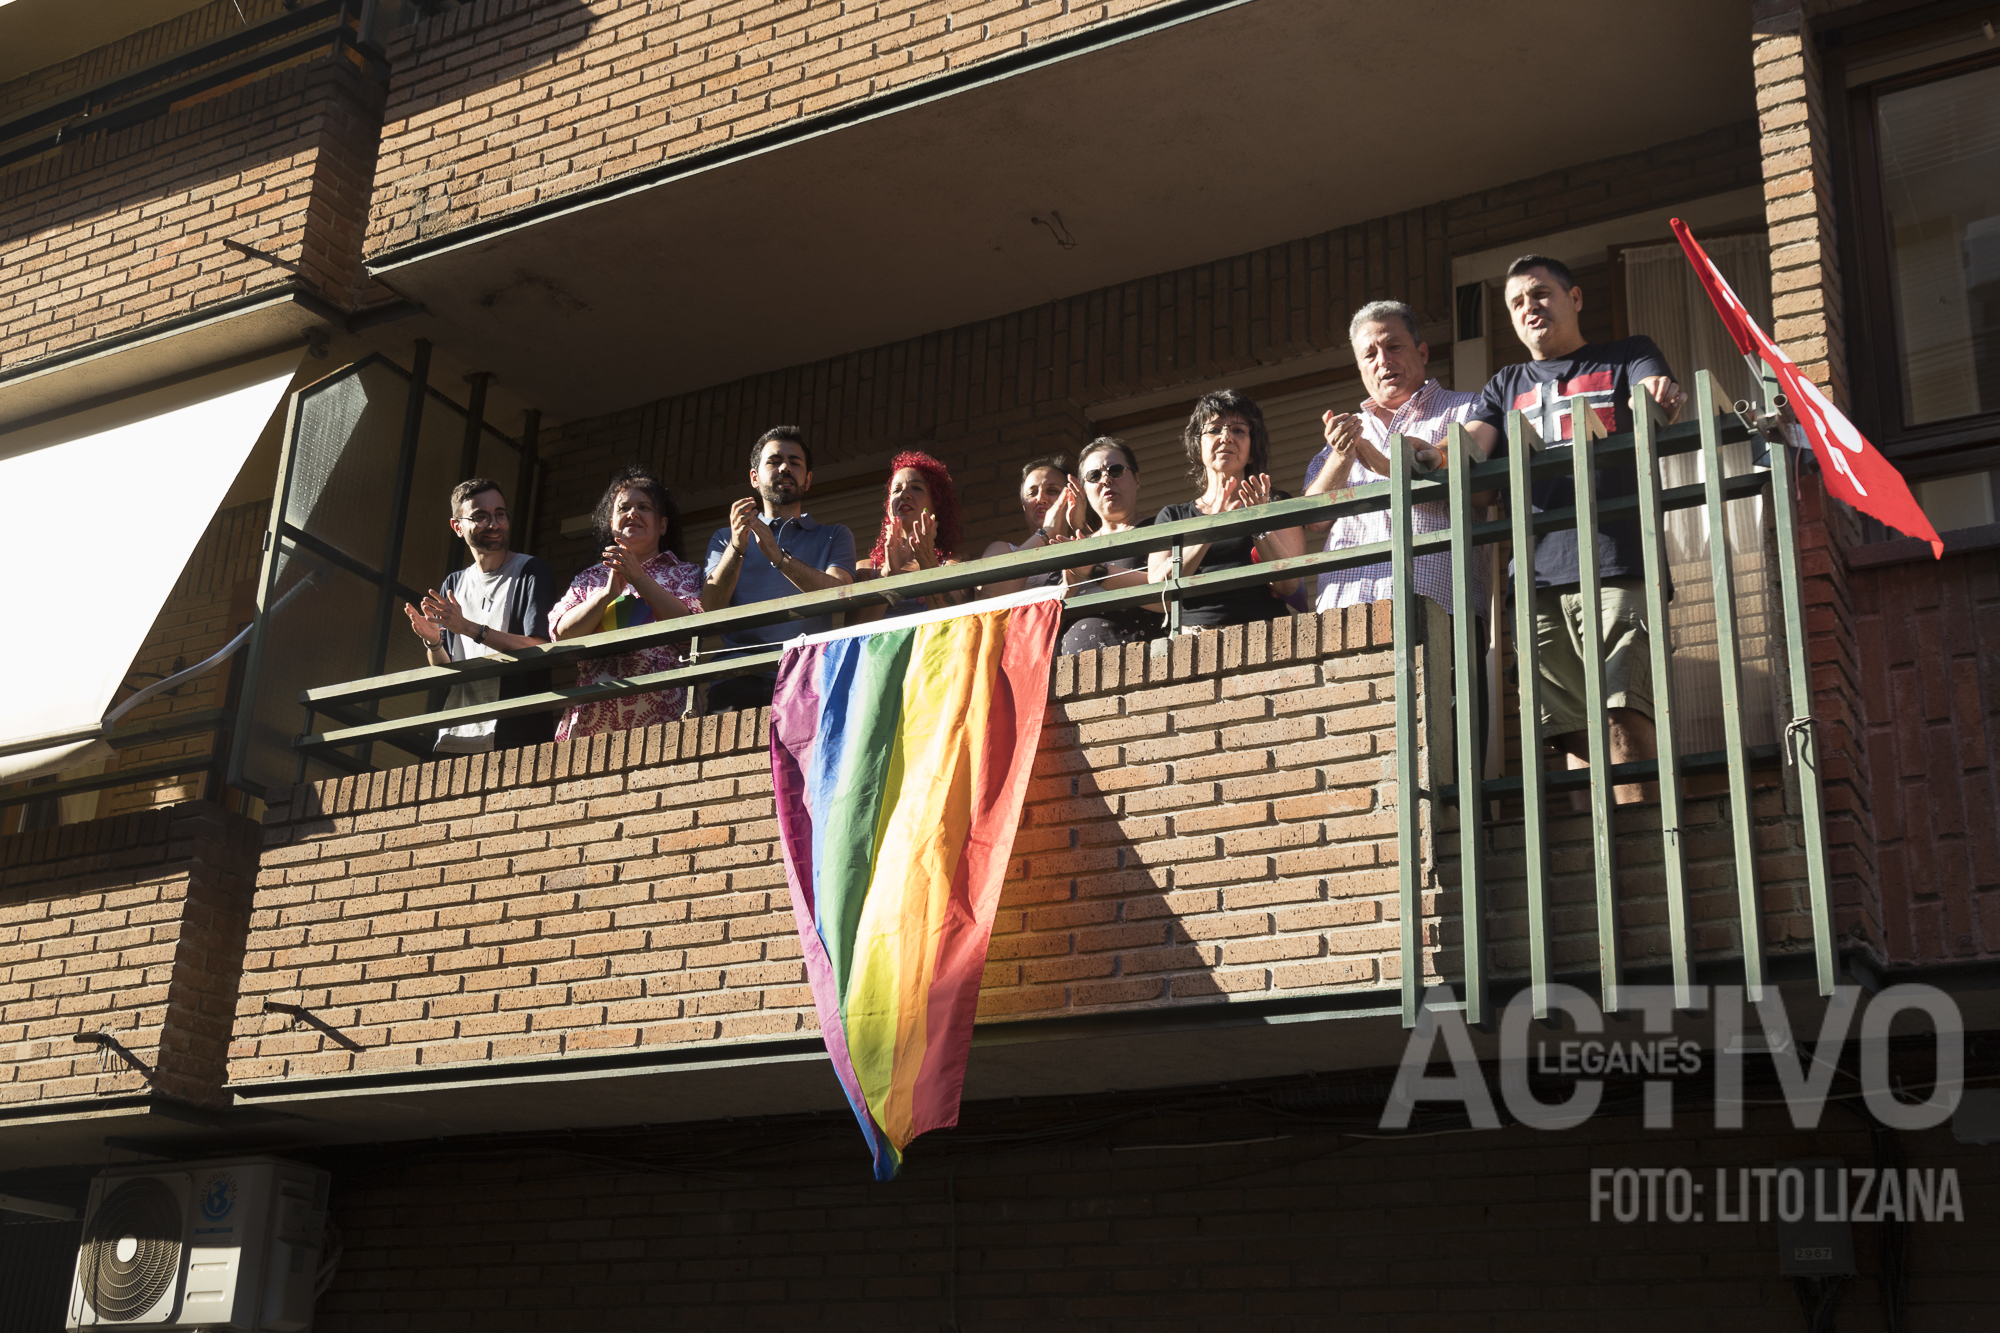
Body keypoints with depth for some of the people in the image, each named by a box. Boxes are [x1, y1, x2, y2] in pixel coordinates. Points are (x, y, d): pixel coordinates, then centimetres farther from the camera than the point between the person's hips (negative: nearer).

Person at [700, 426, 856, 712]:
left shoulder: (833, 536, 23)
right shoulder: (725, 539, 27)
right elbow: (709, 610, 7)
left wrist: (779, 556, -15)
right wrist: (737, 548, -9)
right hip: (737, 681, 0)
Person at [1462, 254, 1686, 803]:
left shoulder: (1626, 357, 19)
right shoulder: (1506, 387, 27)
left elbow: (1659, 402, -2)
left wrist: (1661, 397, -27)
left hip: (1616, 567, -3)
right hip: (1537, 577, 3)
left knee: (1623, 718, -16)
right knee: (1574, 733, -4)